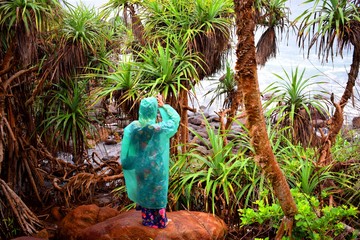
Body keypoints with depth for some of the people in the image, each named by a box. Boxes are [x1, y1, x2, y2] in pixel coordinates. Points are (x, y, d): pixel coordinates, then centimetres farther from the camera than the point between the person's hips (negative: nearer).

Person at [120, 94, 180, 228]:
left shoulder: (132, 127, -15)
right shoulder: (160, 128, -24)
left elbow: (126, 146, -4)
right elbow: (175, 119, -6)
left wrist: (124, 161, 11)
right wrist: (163, 106, -2)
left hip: (140, 166, 3)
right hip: (156, 166, -3)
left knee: (144, 191, 22)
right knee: (157, 192, 15)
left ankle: (147, 219, 37)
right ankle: (159, 221, 30)